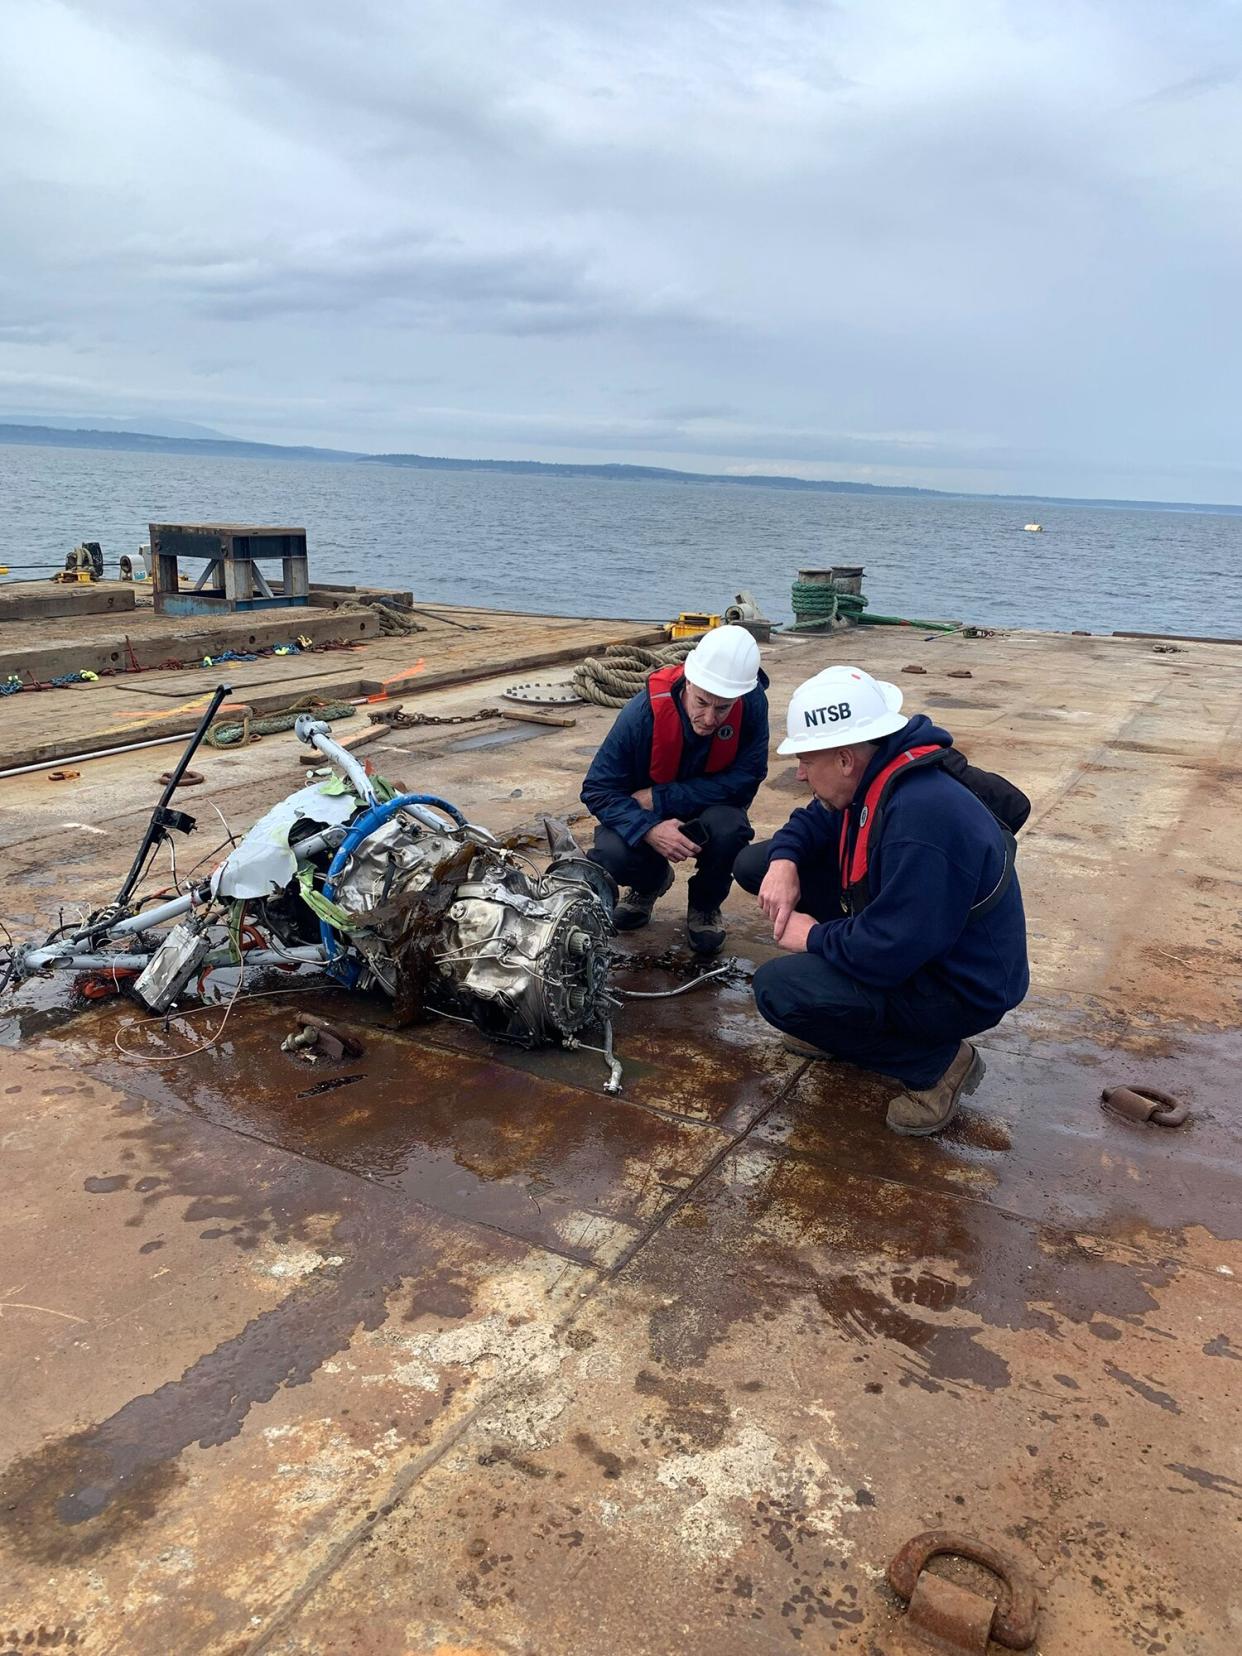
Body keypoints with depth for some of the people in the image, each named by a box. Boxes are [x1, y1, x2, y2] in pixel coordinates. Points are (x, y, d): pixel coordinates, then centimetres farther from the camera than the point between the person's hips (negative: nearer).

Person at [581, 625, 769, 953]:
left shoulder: (752, 702, -27)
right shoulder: (645, 711, -28)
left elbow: (745, 779, -25)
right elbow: (598, 789, -22)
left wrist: (658, 798, -29)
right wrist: (648, 831, -40)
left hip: (708, 807, 0)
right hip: (646, 814, 0)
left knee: (729, 827, -34)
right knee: (609, 856, -28)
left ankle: (704, 904, 1)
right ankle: (652, 881, 12)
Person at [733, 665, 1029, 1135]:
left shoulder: (924, 817, -34)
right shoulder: (876, 775, -5)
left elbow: (890, 949, -34)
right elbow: (817, 820, 14)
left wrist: (814, 937, -16)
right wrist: (784, 861, -7)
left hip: (957, 987, -9)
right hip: (902, 941, 9)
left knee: (778, 989, -29)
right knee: (756, 862, 4)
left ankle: (936, 1062, -7)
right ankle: (846, 1019, 13)